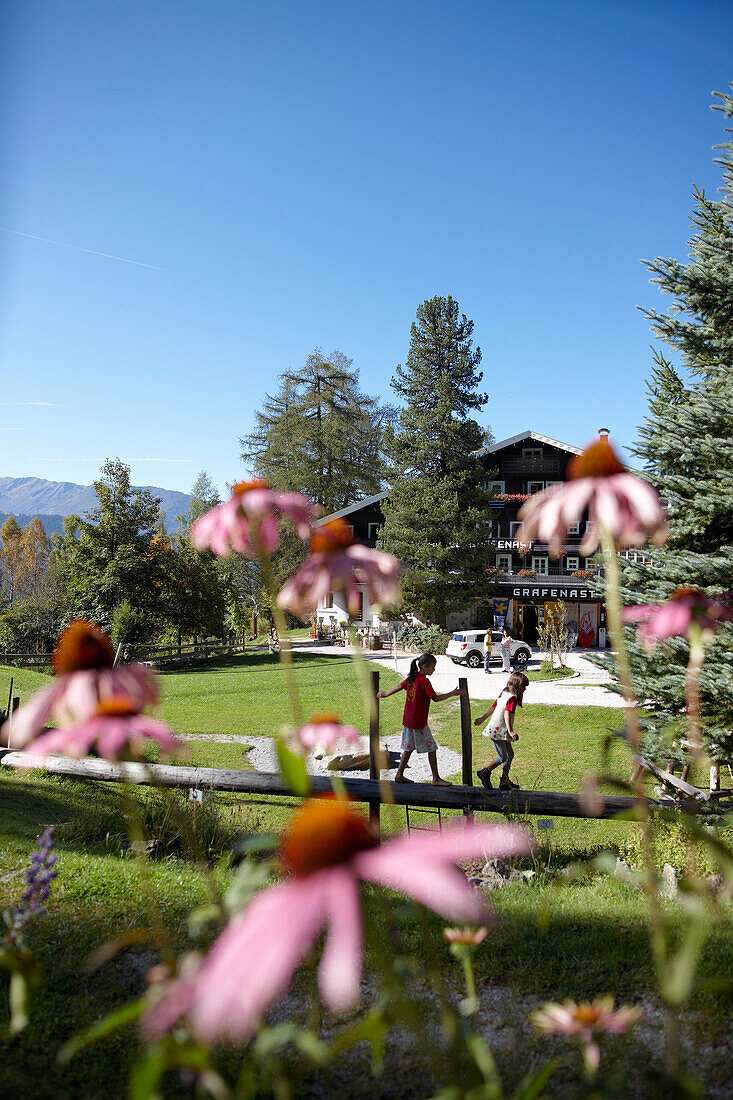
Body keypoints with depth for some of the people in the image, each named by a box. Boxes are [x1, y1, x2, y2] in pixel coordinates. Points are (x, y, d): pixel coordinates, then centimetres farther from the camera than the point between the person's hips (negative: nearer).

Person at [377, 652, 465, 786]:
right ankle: (436, 779, 7)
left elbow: (400, 686, 17)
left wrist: (386, 694, 32)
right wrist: (453, 693, -12)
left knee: (409, 748, 18)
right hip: (419, 722, -8)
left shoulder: (412, 678, 6)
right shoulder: (424, 681, -18)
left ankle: (399, 775, 21)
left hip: (407, 720, 8)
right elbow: (435, 698, -18)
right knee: (432, 749, 2)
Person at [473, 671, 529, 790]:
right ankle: (484, 773, 10)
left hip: (502, 731, 10)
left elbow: (493, 707, 22)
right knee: (502, 757, -6)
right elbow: (507, 714, -30)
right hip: (497, 730, -10)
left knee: (510, 754, 12)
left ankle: (505, 781, 18)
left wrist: (483, 718, 33)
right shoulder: (512, 698, -17)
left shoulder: (504, 694, 12)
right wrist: (510, 731, -39)